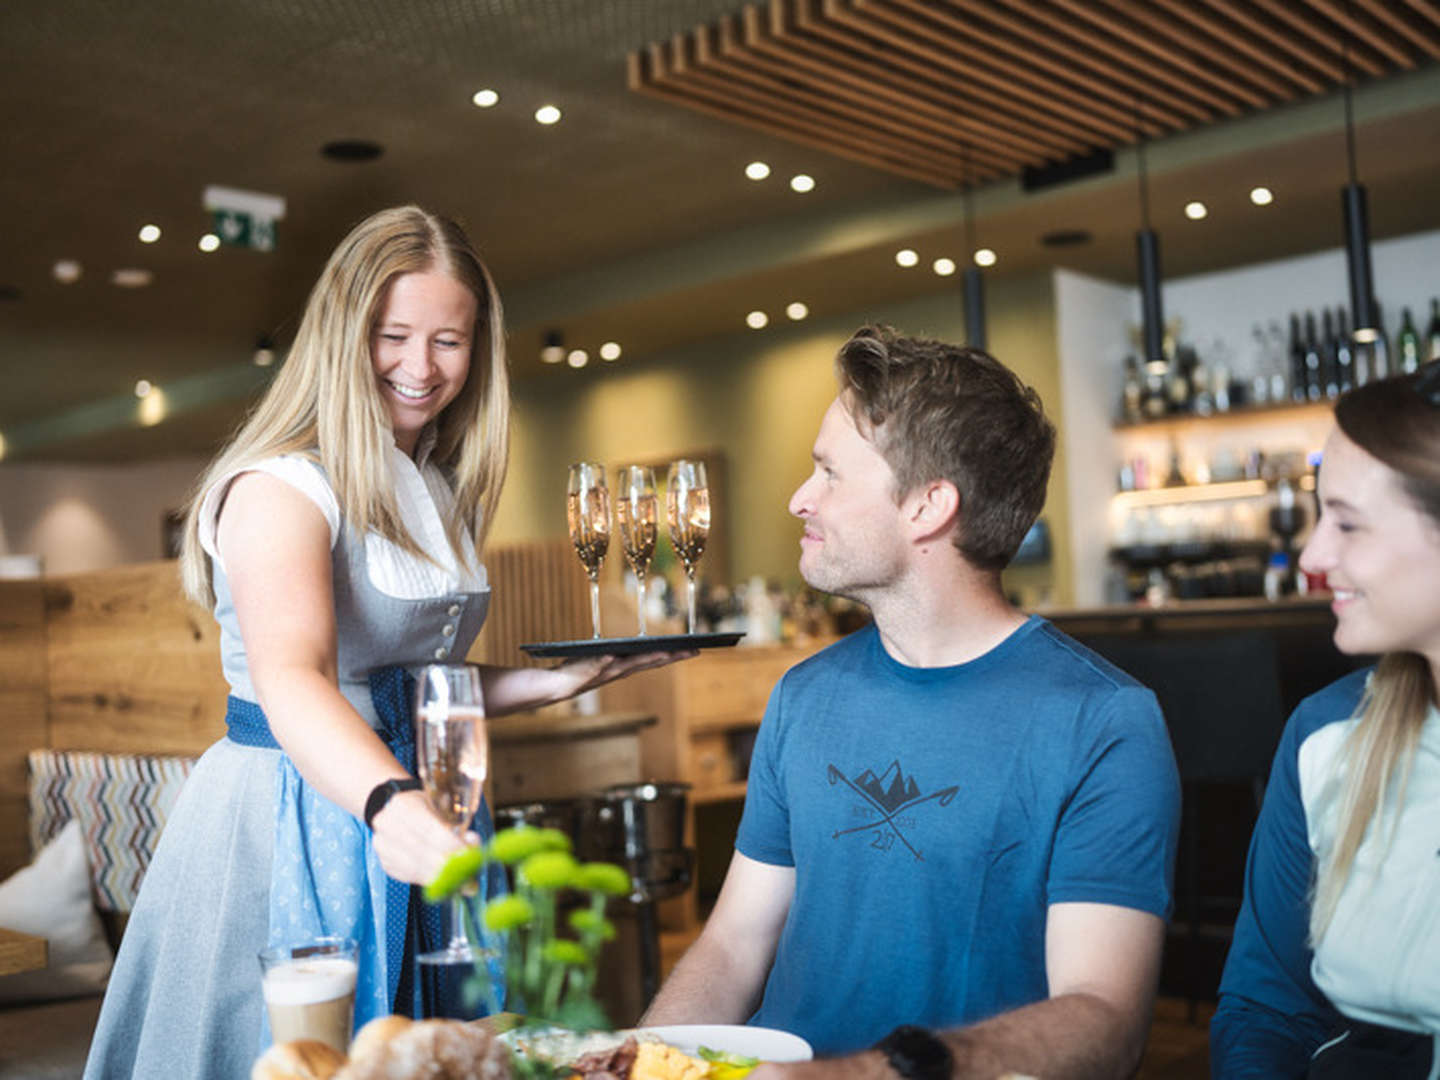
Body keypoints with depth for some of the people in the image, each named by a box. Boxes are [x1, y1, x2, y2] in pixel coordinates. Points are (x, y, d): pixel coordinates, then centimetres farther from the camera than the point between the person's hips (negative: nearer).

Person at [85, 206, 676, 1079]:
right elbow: (290, 679, -33)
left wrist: (553, 682, 6)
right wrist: (389, 803, -50)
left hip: (420, 817, 8)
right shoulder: (281, 486, -16)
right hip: (292, 828, -7)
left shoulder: (439, 490, 10)